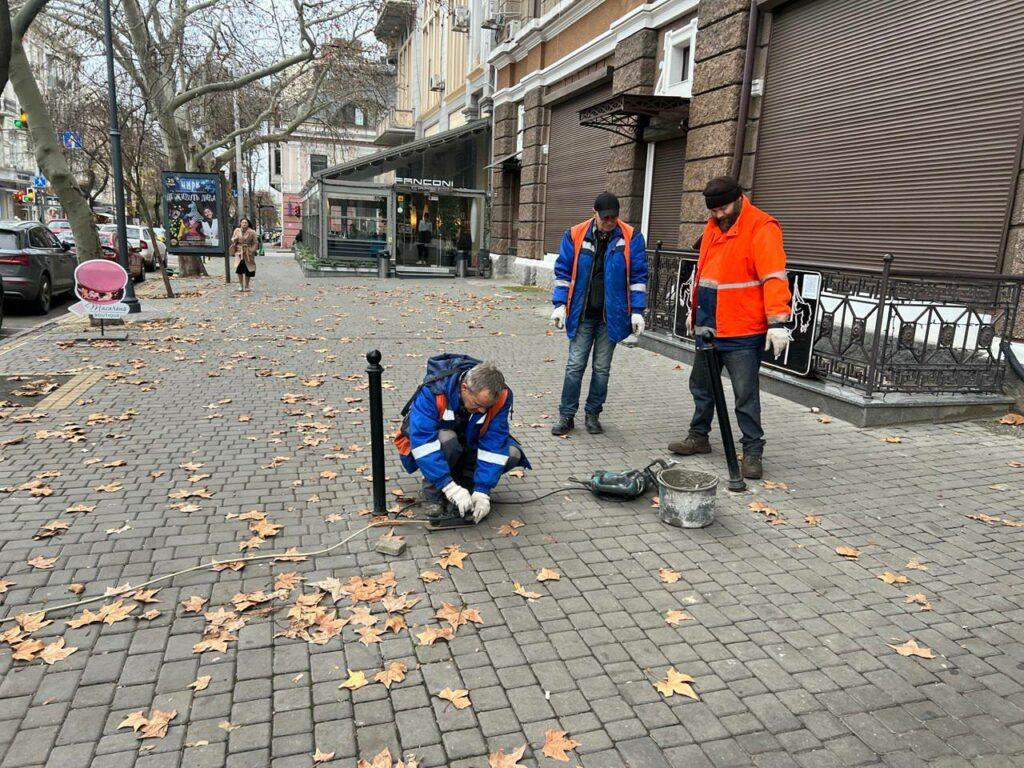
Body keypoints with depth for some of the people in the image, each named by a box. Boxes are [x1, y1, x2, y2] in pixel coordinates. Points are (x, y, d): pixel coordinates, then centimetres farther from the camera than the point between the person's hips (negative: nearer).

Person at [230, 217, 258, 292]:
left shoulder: (252, 232, -2)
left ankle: (246, 285, 15)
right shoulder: (237, 231, 5)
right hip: (239, 251, 1)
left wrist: (252, 251, -8)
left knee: (248, 269, 0)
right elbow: (232, 240, 14)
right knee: (239, 267, -16)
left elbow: (255, 243, 2)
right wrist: (235, 239, -9)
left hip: (248, 252, -1)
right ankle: (240, 284, -1)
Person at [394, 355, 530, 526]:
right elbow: (422, 440, -40)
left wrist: (482, 491, -32)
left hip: (468, 442, 3)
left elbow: (493, 444, -25)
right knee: (447, 442, -38)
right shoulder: (433, 390, -36)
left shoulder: (501, 397, -26)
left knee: (512, 454, -21)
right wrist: (450, 487, -44)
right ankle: (433, 493, -14)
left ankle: (464, 479, 0)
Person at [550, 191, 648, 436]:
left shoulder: (631, 238, -2)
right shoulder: (575, 235, -1)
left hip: (612, 315, 0)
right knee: (575, 366, 1)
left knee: (602, 368, 9)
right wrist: (560, 304, -3)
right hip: (582, 315, 0)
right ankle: (566, 416, 10)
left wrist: (637, 311, -4)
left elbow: (638, 276, 0)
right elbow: (563, 272, 4)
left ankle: (593, 414, 22)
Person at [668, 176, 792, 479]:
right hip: (708, 327, 8)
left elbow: (774, 278, -20)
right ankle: (699, 436, 33)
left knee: (745, 394, 0)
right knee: (701, 385, 17)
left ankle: (753, 451, 11)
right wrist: (695, 311, 24)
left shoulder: (761, 228, -13)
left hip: (742, 332, -8)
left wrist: (777, 322, -26)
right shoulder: (713, 226, 13)